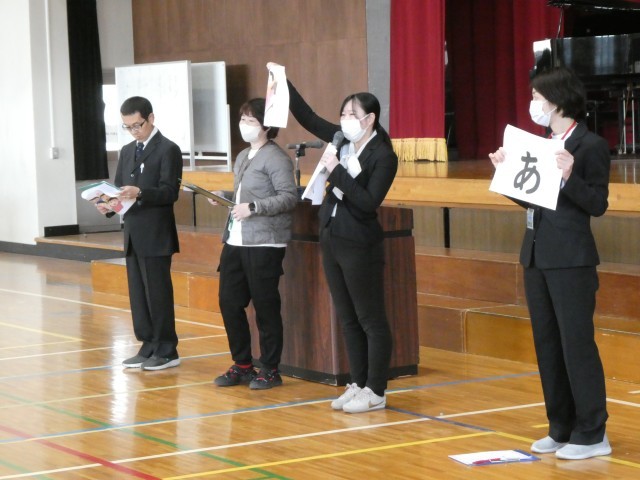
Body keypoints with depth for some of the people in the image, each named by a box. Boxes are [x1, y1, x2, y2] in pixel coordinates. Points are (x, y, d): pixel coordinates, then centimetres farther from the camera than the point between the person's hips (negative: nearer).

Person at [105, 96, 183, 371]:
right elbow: (119, 187, 17)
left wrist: (140, 193, -28)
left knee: (158, 293, -3)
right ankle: (149, 347, 16)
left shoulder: (168, 150, -6)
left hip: (155, 235, -7)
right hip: (132, 233, 7)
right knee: (138, 294, 9)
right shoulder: (127, 151, 17)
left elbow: (170, 192, -14)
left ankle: (166, 351, 5)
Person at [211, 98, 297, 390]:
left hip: (264, 244, -8)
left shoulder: (275, 158, -9)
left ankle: (270, 370, 9)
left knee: (265, 307, -1)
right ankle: (242, 365, 20)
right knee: (229, 302, 7)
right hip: (235, 241, 8)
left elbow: (289, 197, -16)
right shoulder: (242, 157, 18)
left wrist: (253, 207, -23)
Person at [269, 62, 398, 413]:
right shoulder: (343, 140, 7)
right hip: (332, 239, 8)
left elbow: (369, 202, -21)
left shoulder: (383, 156, -13)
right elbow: (307, 117, 13)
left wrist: (336, 171, -22)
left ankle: (375, 393, 5)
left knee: (371, 321, 0)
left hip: (360, 247, -8)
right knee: (348, 319, 13)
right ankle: (358, 385, 21)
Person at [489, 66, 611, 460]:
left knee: (577, 344, -3)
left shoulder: (591, 146, -10)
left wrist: (569, 176, -28)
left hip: (571, 261, -8)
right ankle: (562, 429, 20)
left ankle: (592, 434, 5)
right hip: (537, 256, 8)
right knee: (547, 345, 11)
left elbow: (598, 205, -14)